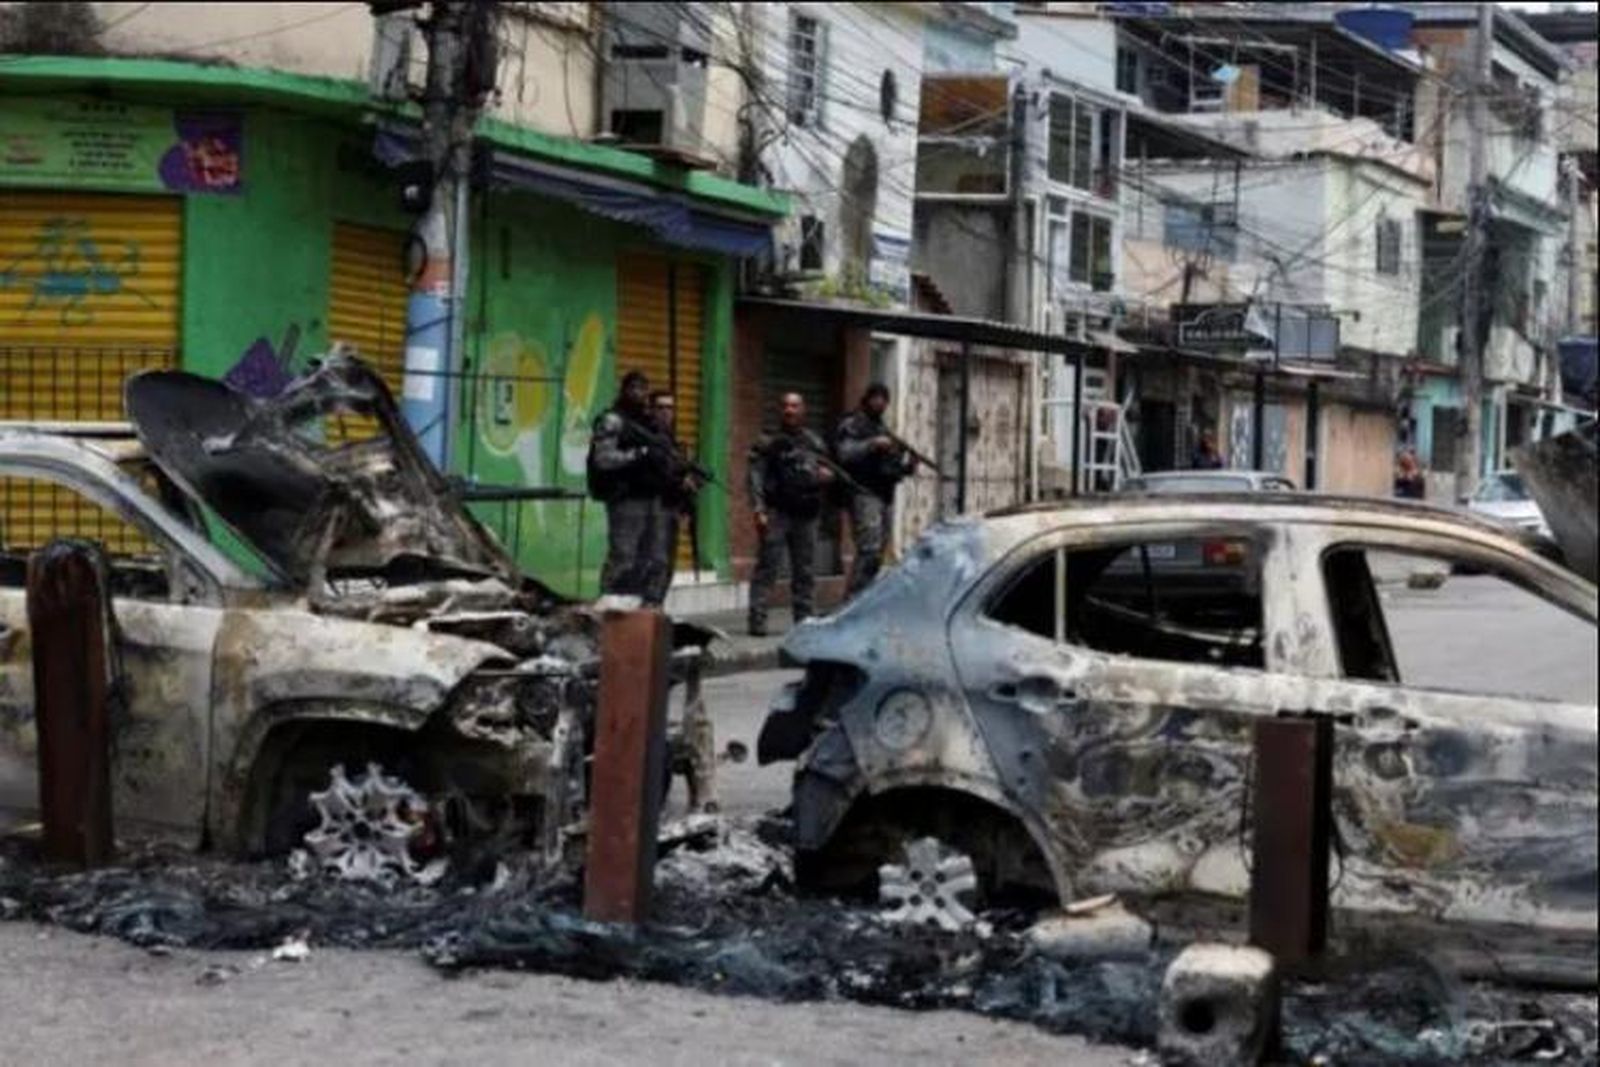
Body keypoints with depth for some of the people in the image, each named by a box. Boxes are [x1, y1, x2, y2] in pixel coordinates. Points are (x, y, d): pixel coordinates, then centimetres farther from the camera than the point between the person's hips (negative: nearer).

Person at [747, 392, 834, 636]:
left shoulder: (814, 443, 15)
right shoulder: (768, 444, 1)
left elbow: (826, 475, 22)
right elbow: (756, 479, -6)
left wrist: (826, 476, -3)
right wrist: (758, 510, -17)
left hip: (805, 515, 5)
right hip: (777, 513, -5)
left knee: (805, 571, 9)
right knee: (767, 568, -10)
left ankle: (804, 620, 17)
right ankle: (757, 620, -13)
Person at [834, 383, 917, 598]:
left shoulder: (882, 429, 26)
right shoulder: (852, 425, 1)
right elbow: (845, 453, -15)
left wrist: (908, 465, 8)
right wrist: (872, 445, -24)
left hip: (886, 496, 8)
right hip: (865, 494, -8)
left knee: (877, 553, 6)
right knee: (870, 550, -18)